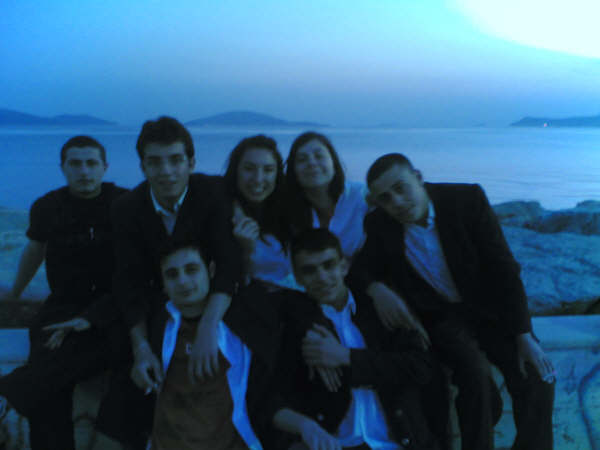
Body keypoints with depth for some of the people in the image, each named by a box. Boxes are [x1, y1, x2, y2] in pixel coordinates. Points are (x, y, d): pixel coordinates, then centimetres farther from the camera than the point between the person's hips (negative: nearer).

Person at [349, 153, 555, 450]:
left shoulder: (467, 199, -15)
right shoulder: (378, 226, -11)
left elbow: (504, 269, -12)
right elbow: (359, 268, 1)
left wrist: (524, 336, -15)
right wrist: (376, 290, -24)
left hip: (489, 308, 1)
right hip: (439, 318, 0)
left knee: (536, 376, -19)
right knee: (474, 372, -28)